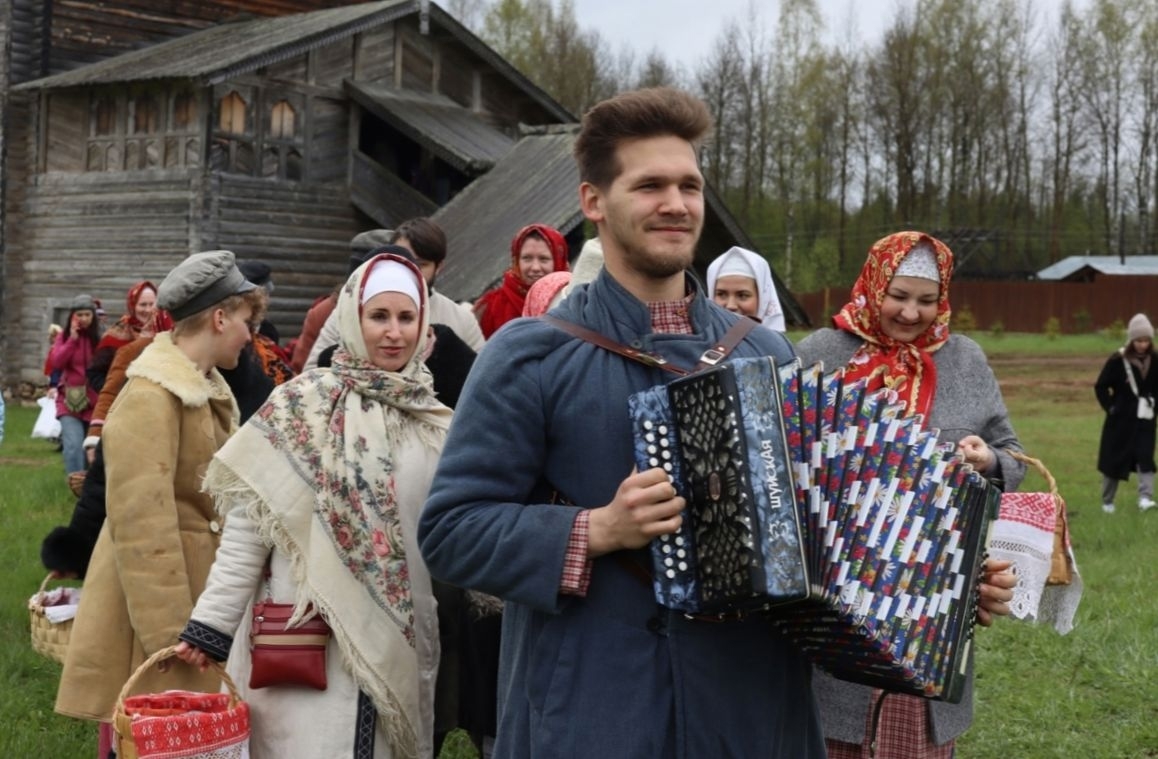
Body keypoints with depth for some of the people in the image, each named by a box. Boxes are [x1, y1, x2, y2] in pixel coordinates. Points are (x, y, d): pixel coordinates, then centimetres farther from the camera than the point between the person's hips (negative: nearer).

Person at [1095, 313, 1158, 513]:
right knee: (1113, 460, 6)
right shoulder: (1117, 360, -10)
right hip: (1121, 420, -2)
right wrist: (1110, 407, -8)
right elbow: (1101, 387, -3)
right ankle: (1107, 502, 19)